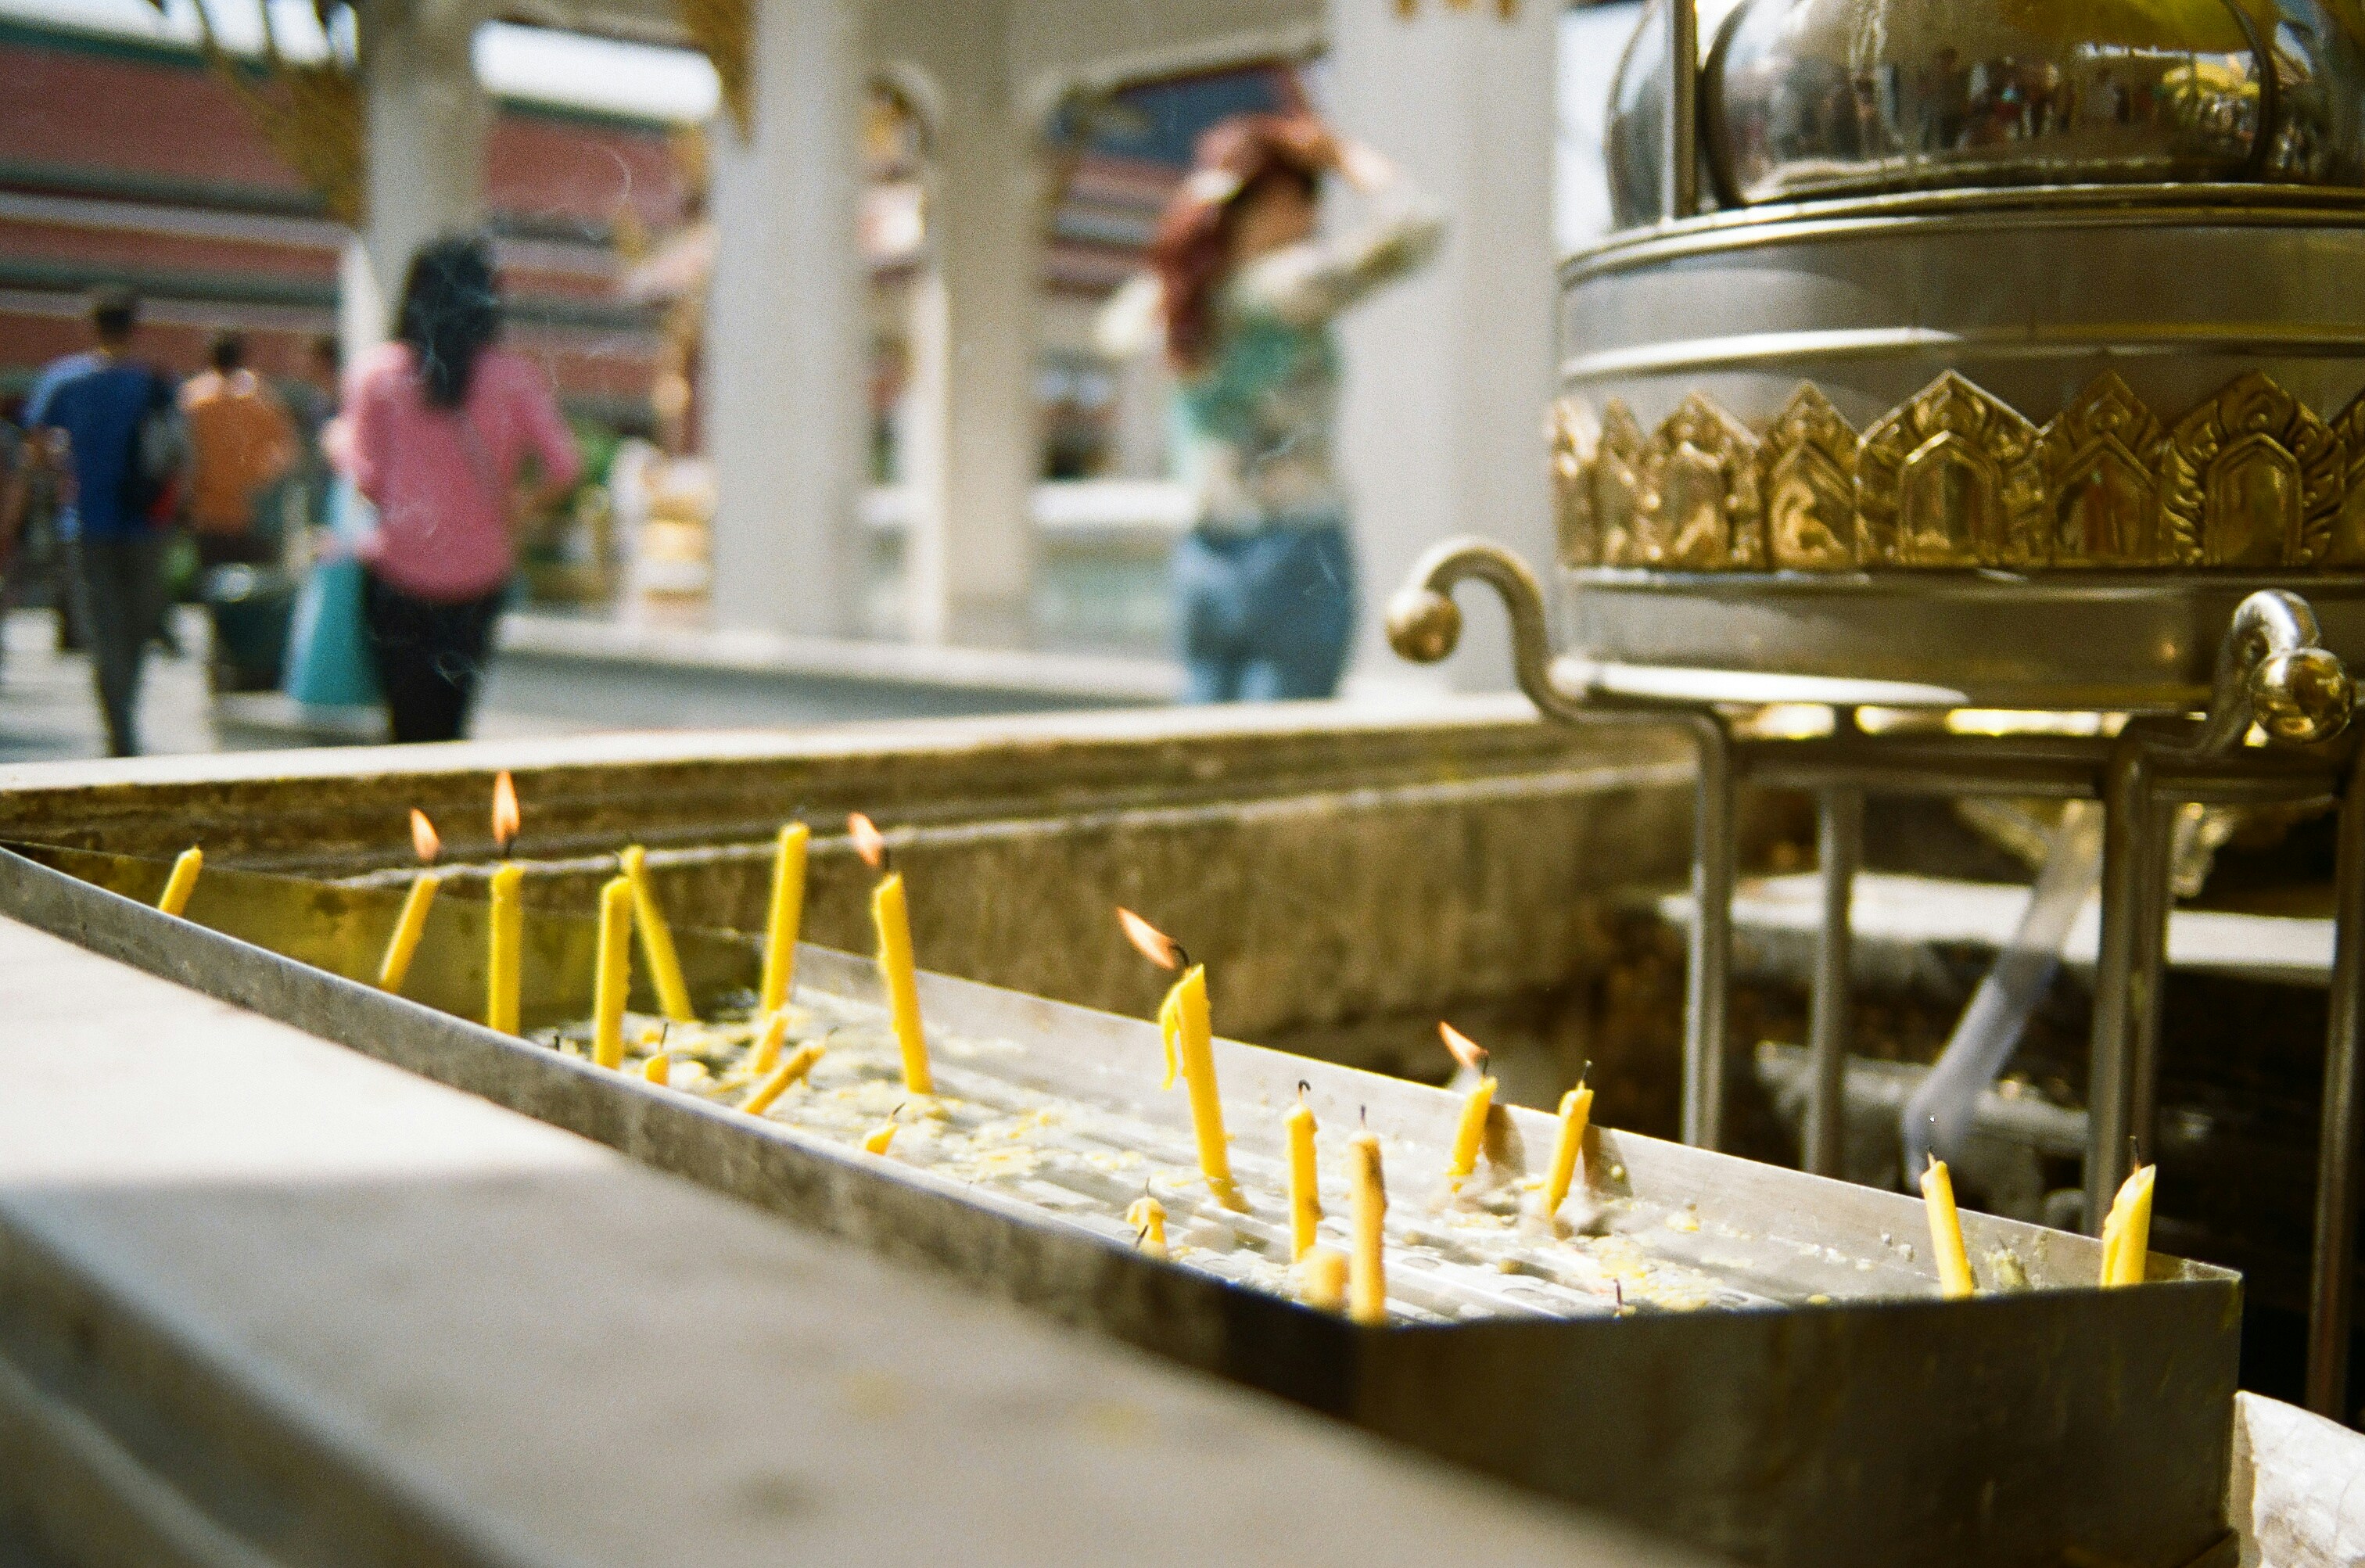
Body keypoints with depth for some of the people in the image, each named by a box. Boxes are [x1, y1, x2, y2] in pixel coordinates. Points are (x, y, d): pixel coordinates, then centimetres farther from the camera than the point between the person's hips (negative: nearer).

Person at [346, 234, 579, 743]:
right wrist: (522, 508, 7)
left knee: (409, 718, 6)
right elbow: (564, 464, -9)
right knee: (451, 715, 14)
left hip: (398, 570, -1)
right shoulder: (513, 376, -5)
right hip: (480, 571, 1)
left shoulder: (377, 371, -5)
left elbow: (365, 474, -7)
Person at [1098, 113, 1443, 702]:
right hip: (1299, 557, -7)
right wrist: (1346, 156, 0)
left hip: (1201, 560, 7)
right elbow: (1416, 229, -16)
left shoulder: (1176, 296, 7)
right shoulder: (1284, 285, -11)